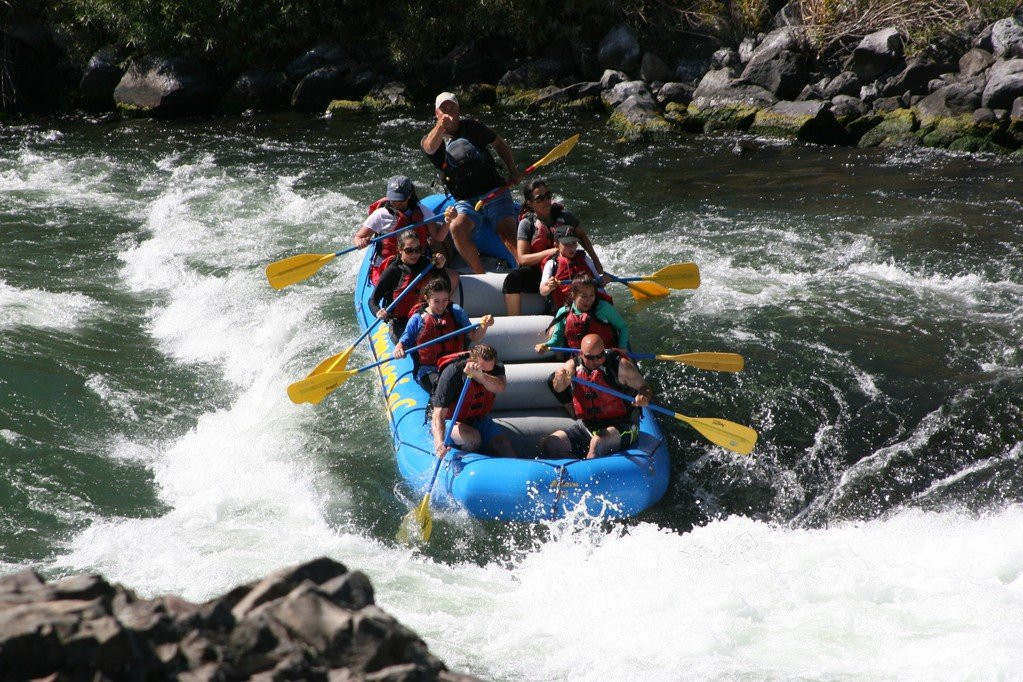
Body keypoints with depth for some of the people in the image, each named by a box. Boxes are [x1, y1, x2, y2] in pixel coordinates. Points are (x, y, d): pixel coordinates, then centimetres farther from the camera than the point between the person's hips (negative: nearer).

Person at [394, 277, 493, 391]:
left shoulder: (456, 311, 13)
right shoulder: (417, 318, 7)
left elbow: (474, 337, 11)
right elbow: (403, 343, 10)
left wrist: (484, 326, -10)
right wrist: (398, 349, -14)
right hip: (429, 371, -2)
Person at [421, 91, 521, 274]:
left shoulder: (472, 127, 7)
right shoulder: (432, 138, 1)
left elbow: (499, 144, 23)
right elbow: (430, 147, -26)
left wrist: (513, 171, 9)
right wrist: (440, 127, -48)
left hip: (494, 192, 0)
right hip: (465, 201, 0)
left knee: (507, 233, -25)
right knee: (457, 228, -31)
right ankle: (482, 277, -25)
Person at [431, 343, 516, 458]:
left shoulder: (496, 368, -14)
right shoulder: (452, 373, -29)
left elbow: (500, 387, -38)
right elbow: (438, 415, -34)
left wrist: (480, 375, -57)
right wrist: (439, 443, -51)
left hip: (479, 419, 5)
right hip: (453, 421, -5)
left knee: (504, 447, -13)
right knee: (473, 437, -32)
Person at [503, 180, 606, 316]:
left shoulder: (564, 217, 1)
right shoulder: (527, 224, -4)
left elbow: (582, 236, 20)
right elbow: (522, 259, -11)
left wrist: (596, 261, 11)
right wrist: (550, 252, -24)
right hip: (538, 273, -1)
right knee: (513, 279, -32)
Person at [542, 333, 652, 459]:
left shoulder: (619, 365, -8)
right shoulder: (573, 366, 0)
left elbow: (645, 388, -2)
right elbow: (558, 388, -16)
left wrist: (644, 398, -27)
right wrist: (559, 380, -41)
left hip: (619, 426, -5)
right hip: (585, 427, 5)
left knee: (597, 443, -37)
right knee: (549, 444, -14)